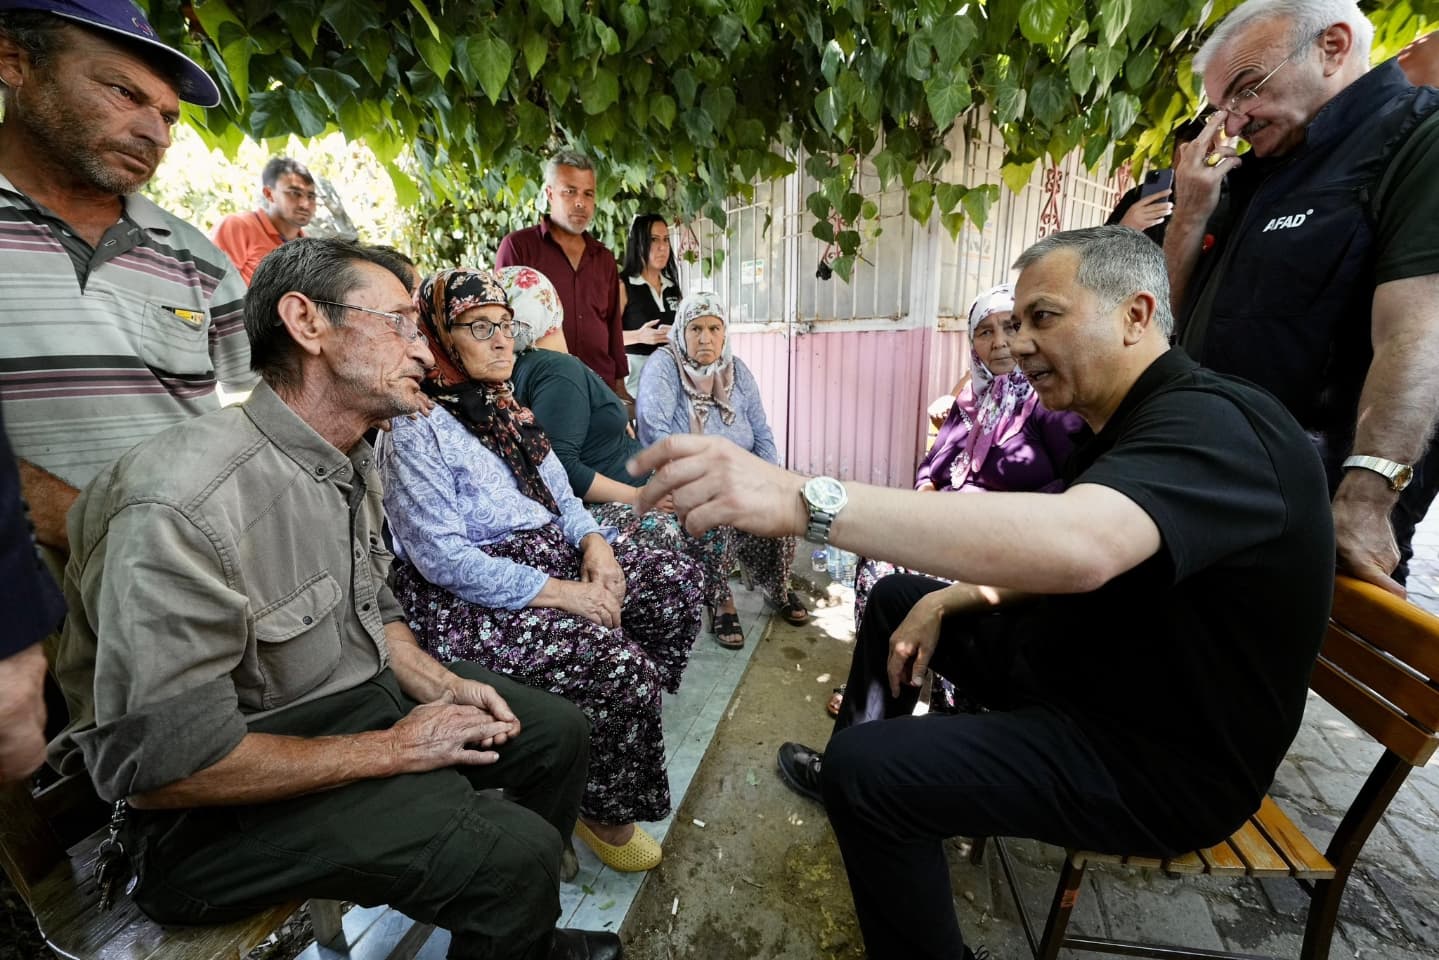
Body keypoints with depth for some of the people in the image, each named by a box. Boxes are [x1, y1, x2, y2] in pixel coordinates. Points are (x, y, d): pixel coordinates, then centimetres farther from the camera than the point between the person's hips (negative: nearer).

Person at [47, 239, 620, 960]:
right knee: (516, 852, -22)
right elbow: (165, 763, -26)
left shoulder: (353, 467, 2)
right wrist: (391, 749, -19)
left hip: (364, 697, 9)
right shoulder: (185, 504, -28)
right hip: (221, 806, -8)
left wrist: (439, 684, -4)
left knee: (557, 732, 9)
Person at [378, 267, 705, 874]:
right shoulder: (417, 432, -12)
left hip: (548, 555, 9)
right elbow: (444, 559, -19)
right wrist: (559, 593, -23)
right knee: (623, 667, -23)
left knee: (677, 582, -2)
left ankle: (625, 726, 15)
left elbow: (560, 496, 15)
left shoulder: (506, 408, 13)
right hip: (467, 601, -8)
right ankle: (605, 813, 6)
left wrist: (594, 540, -6)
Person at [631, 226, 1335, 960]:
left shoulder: (1208, 424, -24)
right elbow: (1057, 566, 12)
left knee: (866, 769, -21)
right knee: (897, 599, 12)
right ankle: (845, 772, 28)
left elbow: (1078, 547, -45)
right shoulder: (1132, 422, 8)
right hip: (1091, 665, 10)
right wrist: (951, 600, -4)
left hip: (1166, 754, -9)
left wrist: (804, 499, -51)